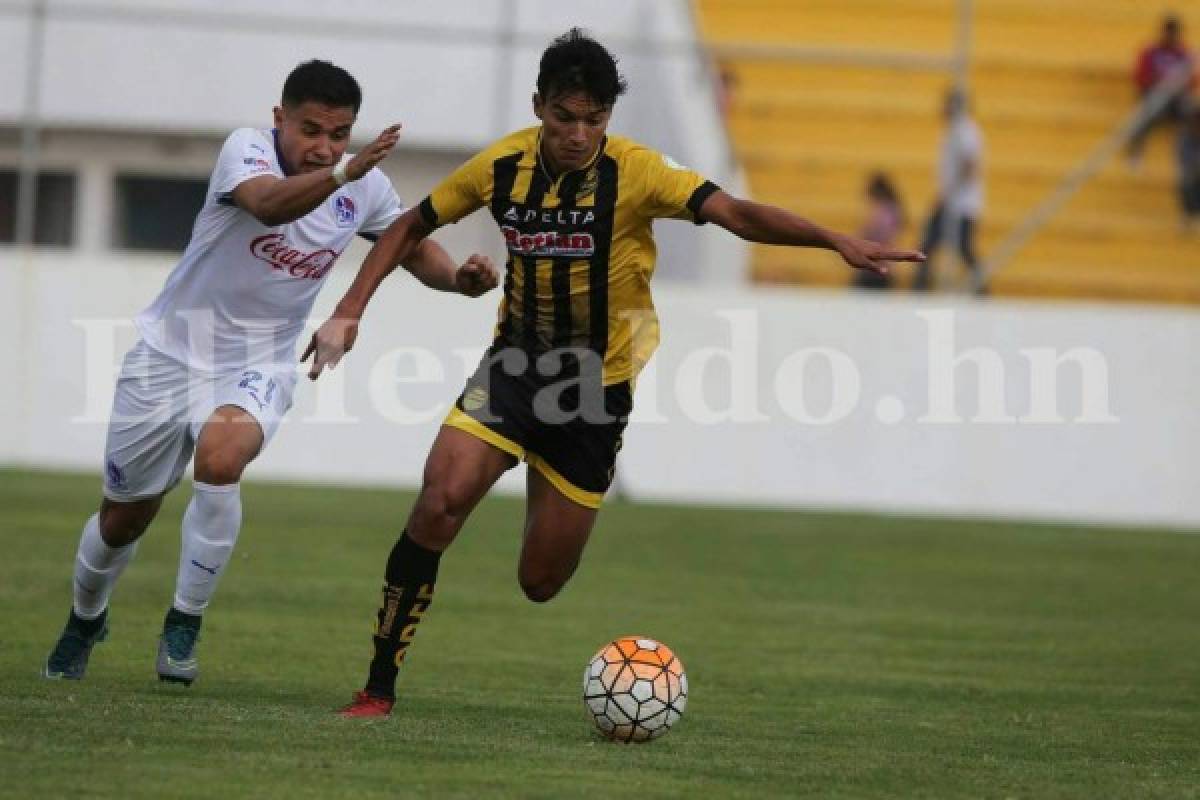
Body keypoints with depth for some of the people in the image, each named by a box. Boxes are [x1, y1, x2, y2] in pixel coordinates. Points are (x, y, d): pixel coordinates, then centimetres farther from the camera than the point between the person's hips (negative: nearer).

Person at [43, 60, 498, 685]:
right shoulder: (246, 149, -20)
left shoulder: (366, 188, -6)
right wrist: (342, 175, -59)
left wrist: (459, 277, -10)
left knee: (220, 457, -33)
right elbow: (268, 203, -43)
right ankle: (85, 618, 45)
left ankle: (184, 624, -17)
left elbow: (414, 247, 11)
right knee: (123, 517, 12)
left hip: (257, 365, 1)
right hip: (171, 352, -1)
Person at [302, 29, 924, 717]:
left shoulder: (634, 173, -17)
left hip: (597, 389, -2)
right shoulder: (501, 167, -6)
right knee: (438, 505, -22)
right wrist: (350, 312, -2)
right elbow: (411, 228, 9)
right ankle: (379, 688, -12)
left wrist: (838, 242, -41)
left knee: (541, 584, 1)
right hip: (515, 365, 2)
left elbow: (735, 213, -28)